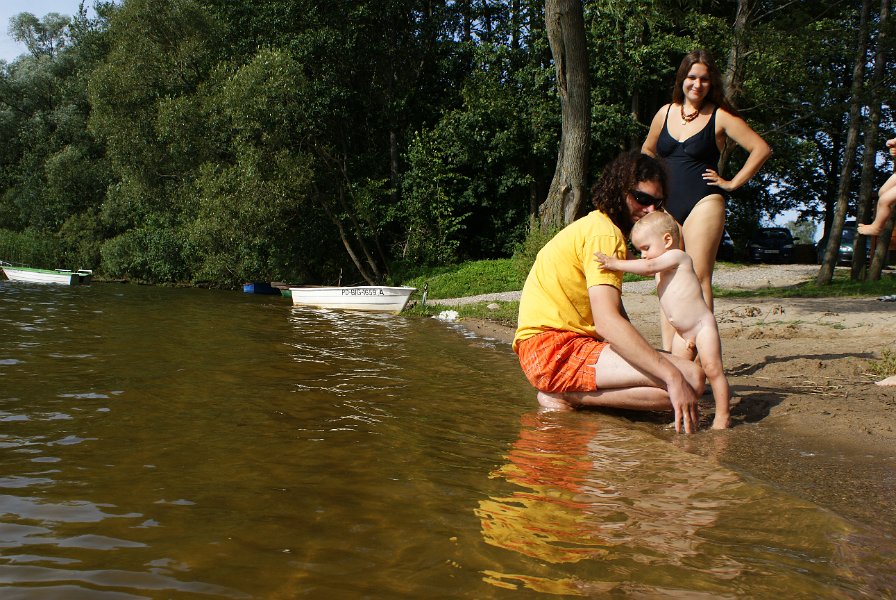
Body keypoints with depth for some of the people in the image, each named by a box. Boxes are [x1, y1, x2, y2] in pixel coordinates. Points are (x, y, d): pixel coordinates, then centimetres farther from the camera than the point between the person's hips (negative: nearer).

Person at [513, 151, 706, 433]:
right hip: (553, 349, -11)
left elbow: (615, 314, 20)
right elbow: (607, 322, -24)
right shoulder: (605, 233, -10)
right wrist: (674, 377, -27)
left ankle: (565, 393, 2)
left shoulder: (596, 225, 23)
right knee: (691, 377, -20)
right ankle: (566, 396, -12)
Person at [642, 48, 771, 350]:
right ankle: (668, 353, 6)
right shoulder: (665, 113, 12)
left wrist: (732, 183, -3)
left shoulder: (720, 117, -1)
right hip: (666, 206, 5)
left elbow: (761, 149, -2)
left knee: (698, 279, -11)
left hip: (703, 203, -5)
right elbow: (647, 150, 29)